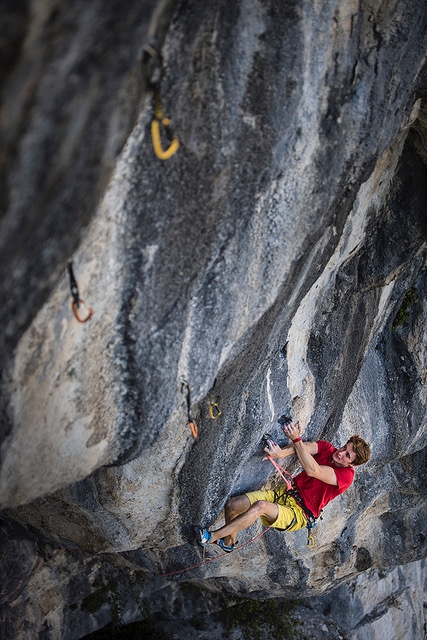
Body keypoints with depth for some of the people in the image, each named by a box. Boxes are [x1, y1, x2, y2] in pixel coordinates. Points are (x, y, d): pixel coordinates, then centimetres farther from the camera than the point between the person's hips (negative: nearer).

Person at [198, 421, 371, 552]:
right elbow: (306, 447, -20)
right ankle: (229, 542, 19)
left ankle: (212, 537, -23)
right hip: (286, 493, 6)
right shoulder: (326, 448, 1)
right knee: (232, 505, -10)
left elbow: (312, 470, -30)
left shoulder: (346, 475, -16)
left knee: (261, 506, -35)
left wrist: (297, 439, -39)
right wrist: (282, 452, -41)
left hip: (298, 514, -6)